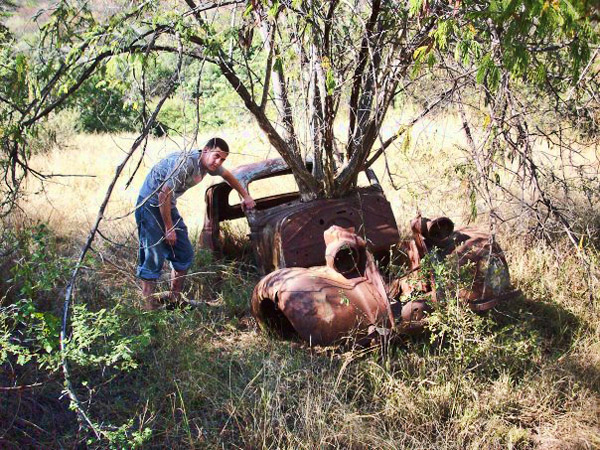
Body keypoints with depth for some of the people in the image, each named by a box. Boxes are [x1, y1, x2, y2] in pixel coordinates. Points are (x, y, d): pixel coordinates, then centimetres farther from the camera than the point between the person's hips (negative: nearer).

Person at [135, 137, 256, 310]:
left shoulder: (209, 164, -2)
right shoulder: (186, 163, -29)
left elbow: (227, 175, 22)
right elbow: (163, 195, -26)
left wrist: (245, 196, 27)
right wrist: (169, 228, -19)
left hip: (169, 205, 9)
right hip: (151, 203, -9)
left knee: (185, 254, 9)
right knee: (154, 257, -12)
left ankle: (175, 299, 21)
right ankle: (149, 305, -7)